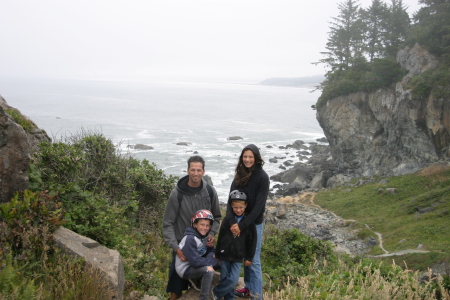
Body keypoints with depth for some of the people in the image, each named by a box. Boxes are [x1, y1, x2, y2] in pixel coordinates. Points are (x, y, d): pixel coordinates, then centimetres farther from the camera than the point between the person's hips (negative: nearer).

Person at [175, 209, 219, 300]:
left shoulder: (205, 236, 2)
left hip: (196, 265, 9)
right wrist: (215, 262, -22)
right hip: (185, 269, -8)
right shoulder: (190, 239, -24)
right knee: (208, 270, -31)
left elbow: (211, 251, 7)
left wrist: (211, 257, -17)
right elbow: (195, 261, -28)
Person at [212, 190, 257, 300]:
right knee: (225, 279, 5)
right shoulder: (227, 220, 0)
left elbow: (252, 241, 3)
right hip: (225, 255, 1)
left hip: (238, 257, -1)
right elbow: (220, 238, 5)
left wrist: (249, 257, 2)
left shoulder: (249, 222, -2)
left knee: (233, 279, -9)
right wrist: (217, 254, 7)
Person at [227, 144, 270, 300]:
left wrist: (242, 225, -21)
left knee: (253, 260, 1)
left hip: (254, 223, -5)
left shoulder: (262, 177, -14)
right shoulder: (240, 174, 1)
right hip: (239, 222, 5)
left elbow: (259, 205, -18)